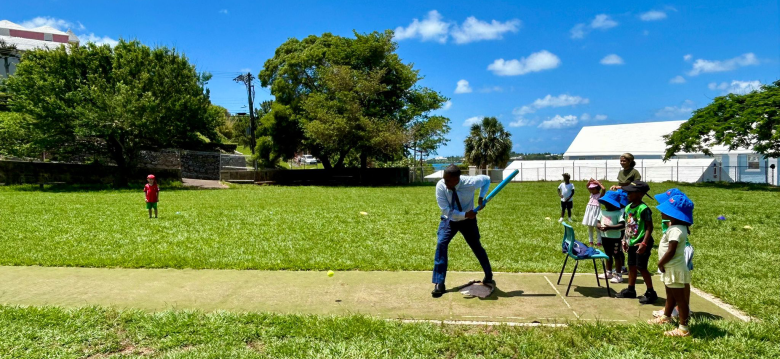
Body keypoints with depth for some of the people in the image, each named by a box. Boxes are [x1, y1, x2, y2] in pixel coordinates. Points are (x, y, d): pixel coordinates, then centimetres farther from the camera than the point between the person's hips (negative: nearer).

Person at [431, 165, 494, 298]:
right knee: (441, 244, -17)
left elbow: (486, 179, -5)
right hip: (449, 220, 0)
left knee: (477, 247, 9)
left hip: (468, 220, 0)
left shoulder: (470, 183, -27)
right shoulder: (440, 186, -26)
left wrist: (482, 197, -16)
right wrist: (465, 215, -31)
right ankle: (439, 284, -10)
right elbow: (446, 210, -25)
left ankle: (488, 277, 34)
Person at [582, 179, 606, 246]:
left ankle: (599, 242, 4)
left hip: (596, 211, -7)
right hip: (589, 211, 7)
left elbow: (604, 189, -25)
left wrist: (598, 182, -15)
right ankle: (591, 241, 20)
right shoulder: (592, 194, 11)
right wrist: (590, 181, -3)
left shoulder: (600, 195, -7)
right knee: (590, 228, 12)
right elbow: (587, 186, 15)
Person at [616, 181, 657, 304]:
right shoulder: (628, 207, 6)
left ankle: (651, 293, 11)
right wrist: (625, 240, 15)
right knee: (631, 266, 15)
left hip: (641, 244, -8)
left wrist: (644, 243, -25)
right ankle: (630, 290, 27)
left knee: (641, 268, -2)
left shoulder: (643, 209, -18)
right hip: (631, 243, 8)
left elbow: (649, 227, -19)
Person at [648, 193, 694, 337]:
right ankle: (666, 317, 43)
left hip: (675, 270, -11)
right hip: (670, 268, 11)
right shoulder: (675, 226, 6)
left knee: (680, 298, -2)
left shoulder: (676, 230, -26)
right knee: (670, 295, 25)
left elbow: (671, 252, -28)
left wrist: (660, 263, -14)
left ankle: (683, 328, 6)